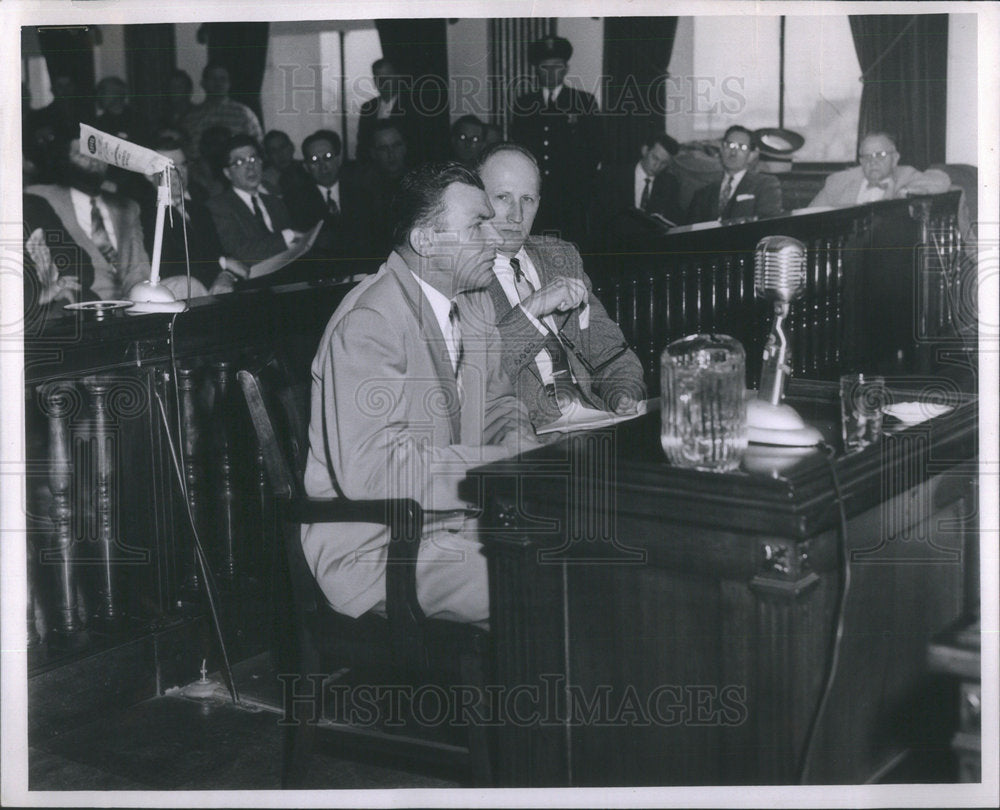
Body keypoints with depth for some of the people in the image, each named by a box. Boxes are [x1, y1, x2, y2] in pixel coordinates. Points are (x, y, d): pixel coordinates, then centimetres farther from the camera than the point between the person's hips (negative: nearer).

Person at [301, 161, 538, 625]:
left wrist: (531, 456, -3)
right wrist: (505, 466, -25)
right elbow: (370, 469, -27)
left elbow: (499, 410, 22)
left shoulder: (468, 304, 12)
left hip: (454, 522, 9)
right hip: (378, 549, -9)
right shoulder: (369, 324, -18)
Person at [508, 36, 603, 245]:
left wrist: (584, 184, -3)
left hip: (572, 196, -2)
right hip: (532, 195, 2)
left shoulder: (584, 102, 7)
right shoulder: (523, 104, 13)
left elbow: (594, 148, 5)